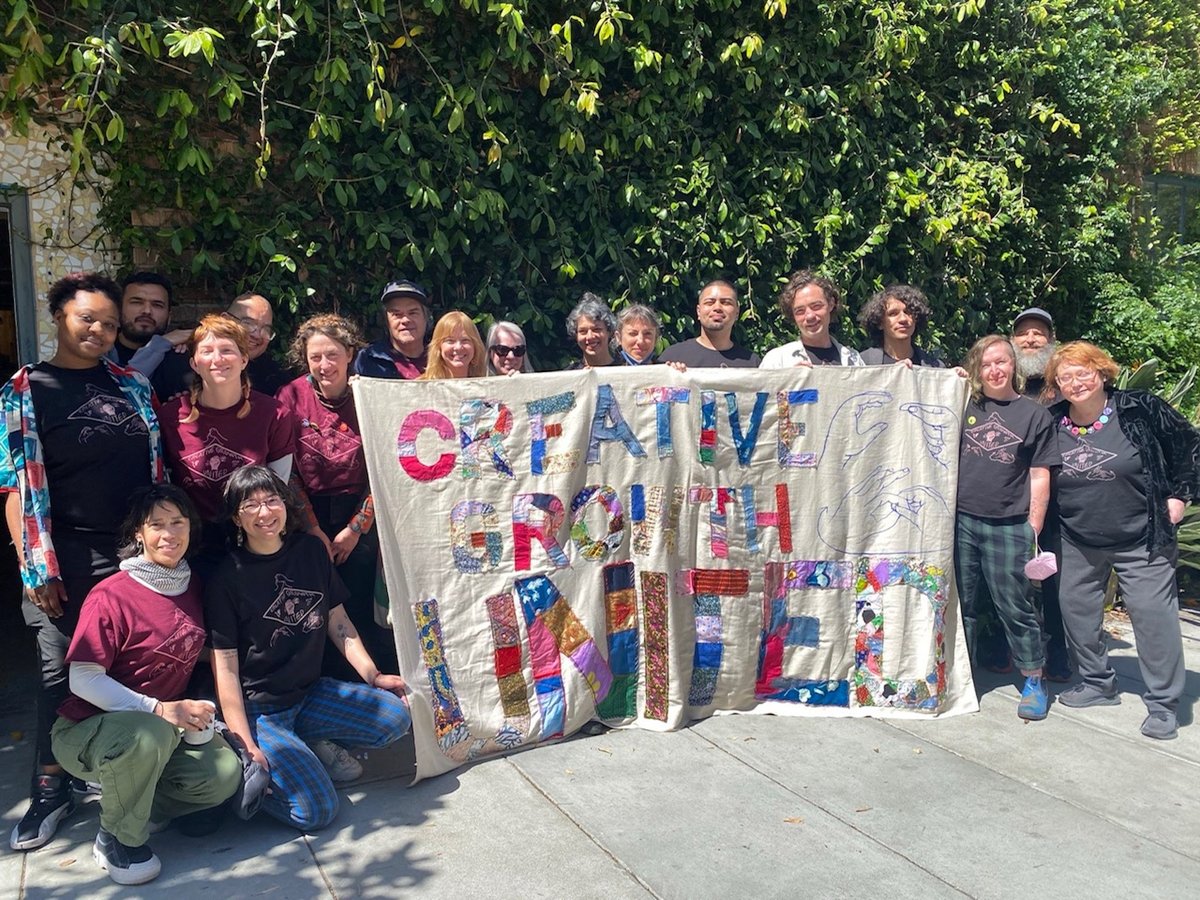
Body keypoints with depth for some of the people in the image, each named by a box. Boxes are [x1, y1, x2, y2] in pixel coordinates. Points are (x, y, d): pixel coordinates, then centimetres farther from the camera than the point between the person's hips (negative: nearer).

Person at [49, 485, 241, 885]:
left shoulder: (192, 587, 2)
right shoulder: (112, 594, -19)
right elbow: (83, 679, -21)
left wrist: (199, 715, 1)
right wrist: (157, 709, -30)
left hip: (166, 728, 6)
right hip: (87, 731, -5)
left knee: (225, 773, -17)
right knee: (149, 732, -38)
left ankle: (124, 798, 8)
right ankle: (117, 838, -11)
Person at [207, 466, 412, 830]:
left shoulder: (310, 551, 2)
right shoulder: (226, 578, -12)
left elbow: (338, 621, 9)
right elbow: (225, 666, -14)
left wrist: (373, 676, 0)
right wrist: (245, 745, -20)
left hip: (310, 692, 6)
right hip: (258, 710, -6)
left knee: (397, 716, -9)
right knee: (316, 811, -17)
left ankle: (313, 746, 7)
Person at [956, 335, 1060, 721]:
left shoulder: (1034, 414, 4)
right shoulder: (965, 406, 9)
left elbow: (1039, 476, 3)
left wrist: (1034, 527, -3)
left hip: (1008, 527, -2)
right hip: (961, 521, 2)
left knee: (1015, 606, 2)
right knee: (962, 604, 10)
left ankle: (1034, 680, 16)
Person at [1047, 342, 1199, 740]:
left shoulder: (1140, 409, -10)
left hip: (1142, 541, -4)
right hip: (1078, 543, 4)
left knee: (1153, 614, -6)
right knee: (1076, 609, 9)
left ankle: (1163, 704, 6)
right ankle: (1097, 683, 28)